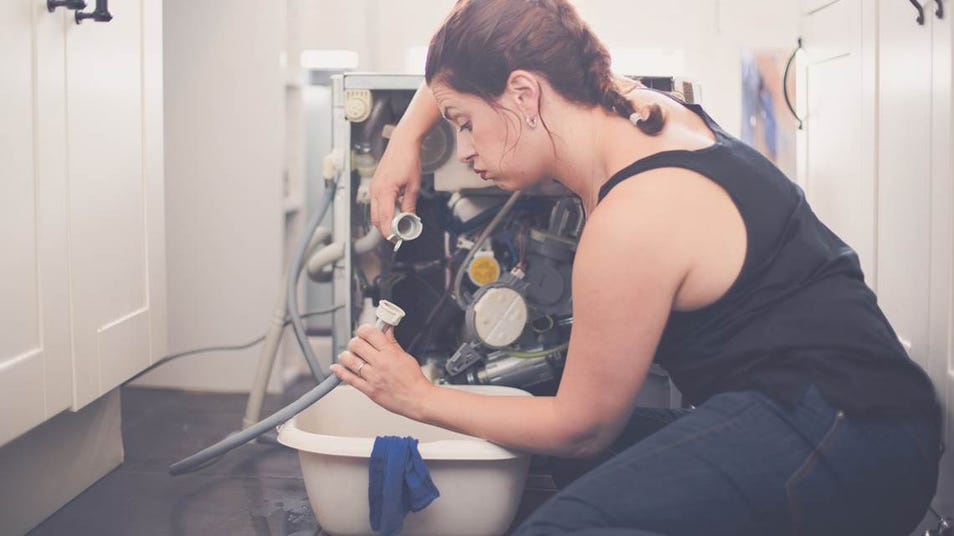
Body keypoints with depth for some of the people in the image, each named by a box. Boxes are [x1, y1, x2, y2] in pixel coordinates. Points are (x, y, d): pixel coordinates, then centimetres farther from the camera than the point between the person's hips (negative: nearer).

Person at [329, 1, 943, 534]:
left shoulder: (633, 220, -19)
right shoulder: (639, 106, 6)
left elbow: (583, 426, -6)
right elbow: (472, 56, 26)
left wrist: (421, 398, 2)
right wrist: (405, 142, 18)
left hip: (846, 438, -10)